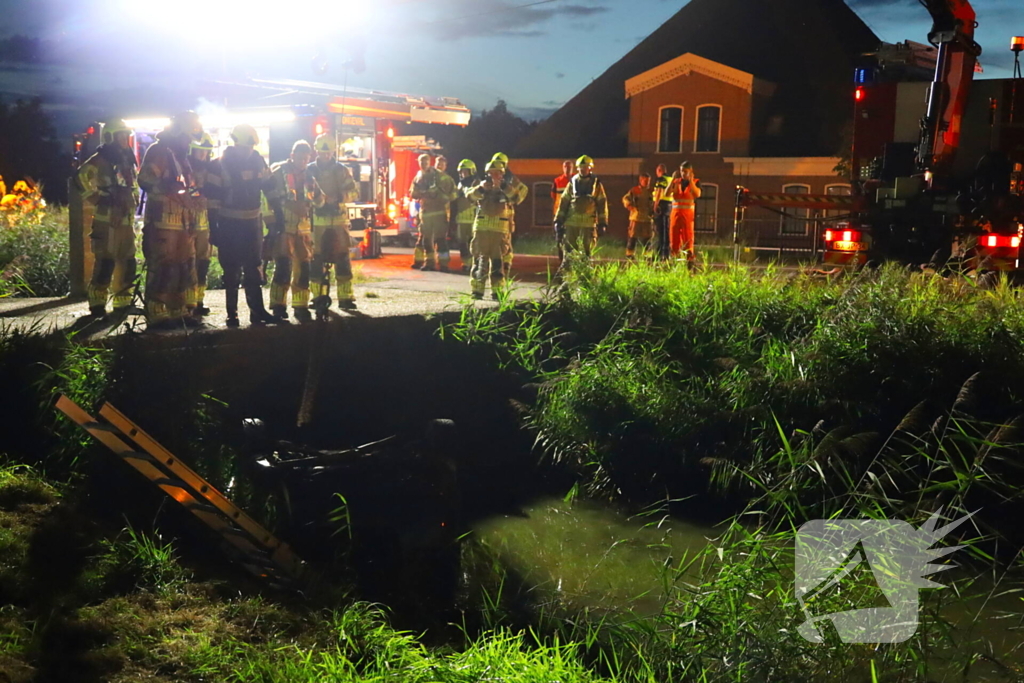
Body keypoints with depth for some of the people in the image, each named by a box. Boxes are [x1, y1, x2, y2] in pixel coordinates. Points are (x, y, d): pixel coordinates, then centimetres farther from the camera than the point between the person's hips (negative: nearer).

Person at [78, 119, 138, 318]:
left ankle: (123, 301, 18)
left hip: (127, 220, 8)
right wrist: (96, 199, -14)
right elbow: (81, 177, -14)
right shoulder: (101, 160, -5)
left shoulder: (128, 160, 19)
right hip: (107, 220, -8)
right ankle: (97, 303, -4)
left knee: (127, 262, 9)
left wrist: (134, 202, 20)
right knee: (105, 262, -9)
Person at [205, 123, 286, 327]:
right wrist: (213, 229, -13)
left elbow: (270, 190, 10)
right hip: (229, 224, -4)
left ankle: (258, 311, 12)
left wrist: (279, 217, 7)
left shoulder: (258, 161, 3)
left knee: (253, 269, 8)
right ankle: (232, 314, 11)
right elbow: (213, 199, -11)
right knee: (232, 271, 3)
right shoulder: (220, 165, -10)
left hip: (253, 223, 4)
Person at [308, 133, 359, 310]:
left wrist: (341, 197, -19)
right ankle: (318, 296, 9)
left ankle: (345, 297, 4)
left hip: (339, 220, 0)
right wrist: (316, 198, -22)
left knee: (343, 259, -1)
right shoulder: (310, 170, 6)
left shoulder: (341, 170, 7)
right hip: (317, 221, 0)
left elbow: (354, 192, 1)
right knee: (317, 259, 1)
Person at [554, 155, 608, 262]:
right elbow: (564, 202, 7)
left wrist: (602, 223, -2)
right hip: (571, 221, 1)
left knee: (586, 250, 3)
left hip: (588, 222, -1)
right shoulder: (572, 182, 6)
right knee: (568, 248, 2)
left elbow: (602, 204, 2)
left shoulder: (596, 184, 3)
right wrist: (559, 220, 4)